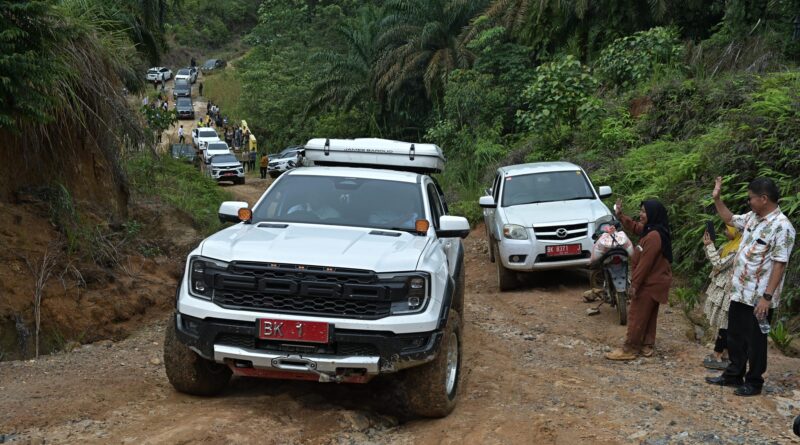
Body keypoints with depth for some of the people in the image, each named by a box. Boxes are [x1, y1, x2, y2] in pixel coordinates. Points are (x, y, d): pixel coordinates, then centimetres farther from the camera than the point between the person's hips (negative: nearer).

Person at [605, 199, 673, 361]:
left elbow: (645, 263, -26)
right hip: (653, 281, 10)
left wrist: (634, 284, -22)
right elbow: (634, 227, 24)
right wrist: (620, 215, 11)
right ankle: (647, 346, 25)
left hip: (650, 283, -10)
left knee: (637, 315, -2)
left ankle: (629, 349, 6)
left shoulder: (654, 236, -26)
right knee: (648, 315, 17)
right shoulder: (651, 230, 5)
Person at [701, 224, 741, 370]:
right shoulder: (731, 244, 9)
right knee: (722, 324, 14)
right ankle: (721, 354, 22)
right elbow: (715, 259, 17)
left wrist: (710, 245, -12)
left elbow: (719, 264, -20)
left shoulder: (739, 249, -21)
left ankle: (719, 357, 5)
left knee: (723, 324, -2)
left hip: (727, 291, -10)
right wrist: (708, 245, 4)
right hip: (721, 288, 10)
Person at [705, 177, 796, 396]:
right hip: (740, 292, 9)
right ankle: (733, 375, 31)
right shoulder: (752, 217, 6)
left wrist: (767, 297, -23)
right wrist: (717, 198, 16)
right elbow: (729, 219, 28)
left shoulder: (781, 226, -20)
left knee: (755, 341, 5)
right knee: (734, 337, 18)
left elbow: (780, 264, -22)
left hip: (759, 297, -8)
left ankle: (754, 382, 18)